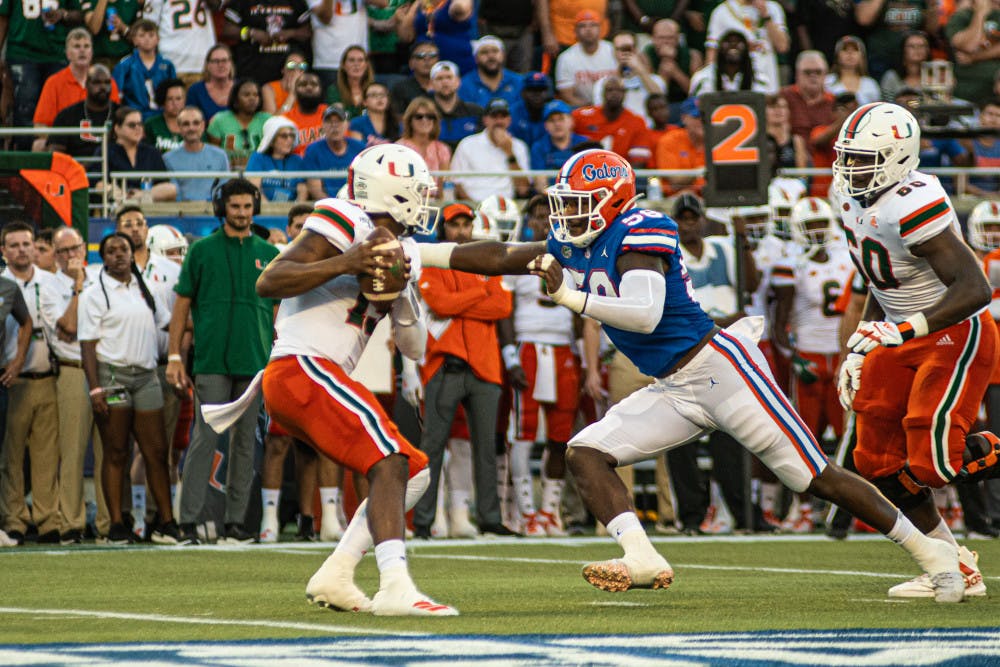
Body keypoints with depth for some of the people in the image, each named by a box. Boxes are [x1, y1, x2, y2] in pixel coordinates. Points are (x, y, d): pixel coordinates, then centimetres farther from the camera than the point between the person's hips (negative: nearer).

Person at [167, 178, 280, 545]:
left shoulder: (268, 254, 12)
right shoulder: (202, 250, 5)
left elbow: (275, 310, 16)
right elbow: (182, 305, 5)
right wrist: (174, 357, -2)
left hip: (254, 363, 3)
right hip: (211, 361, -3)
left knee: (244, 442, 5)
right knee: (205, 438, -9)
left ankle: (236, 521, 9)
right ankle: (189, 521, -8)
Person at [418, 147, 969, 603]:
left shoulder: (638, 233, -15)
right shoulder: (572, 245, 10)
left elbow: (645, 314, -28)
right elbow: (497, 258, 16)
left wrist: (571, 297, -26)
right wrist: (413, 254, 14)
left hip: (717, 365, -9)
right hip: (674, 392, 9)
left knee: (816, 478, -7)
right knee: (585, 454, -7)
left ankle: (931, 552, 3)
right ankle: (642, 559, -23)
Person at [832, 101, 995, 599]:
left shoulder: (912, 207, -27)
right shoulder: (852, 198, 2)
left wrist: (906, 329, -38)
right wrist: (860, 347, 13)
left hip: (955, 335, -9)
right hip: (904, 338, 9)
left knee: (930, 462, -18)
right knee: (880, 463, 3)